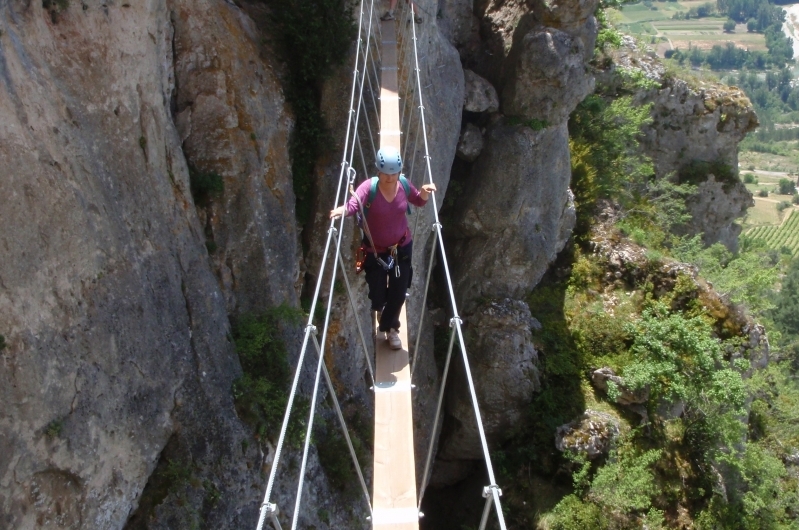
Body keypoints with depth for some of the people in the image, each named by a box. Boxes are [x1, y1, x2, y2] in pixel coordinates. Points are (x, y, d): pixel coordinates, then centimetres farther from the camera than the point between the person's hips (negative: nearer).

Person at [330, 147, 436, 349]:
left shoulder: (404, 186, -11)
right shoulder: (369, 187, -24)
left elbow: (418, 201, 8)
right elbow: (354, 204, -42)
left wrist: (425, 193, -14)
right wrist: (342, 210, -64)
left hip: (402, 247, 3)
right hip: (375, 250, -3)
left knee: (398, 293, 9)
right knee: (377, 295, 8)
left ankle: (390, 327, 38)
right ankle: (381, 309, 50)